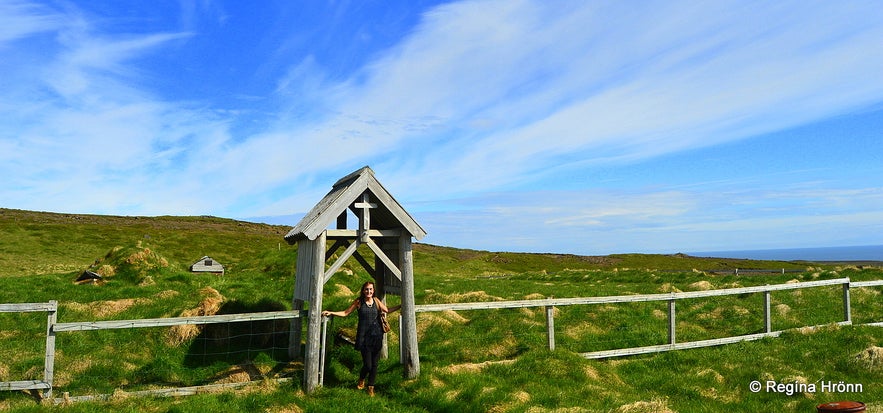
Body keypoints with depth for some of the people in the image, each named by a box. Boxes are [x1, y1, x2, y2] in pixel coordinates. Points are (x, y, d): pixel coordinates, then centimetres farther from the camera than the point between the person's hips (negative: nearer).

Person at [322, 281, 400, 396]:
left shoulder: (376, 301, 6)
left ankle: (371, 386, 28)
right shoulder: (359, 302, -2)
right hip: (364, 336, -3)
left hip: (377, 336, 3)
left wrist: (400, 306, 17)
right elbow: (345, 313, 5)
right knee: (367, 365, -5)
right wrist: (330, 313, -3)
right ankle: (361, 380, 29)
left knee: (374, 364, 6)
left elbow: (387, 310, 20)